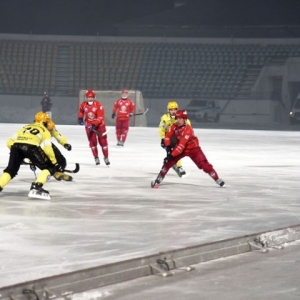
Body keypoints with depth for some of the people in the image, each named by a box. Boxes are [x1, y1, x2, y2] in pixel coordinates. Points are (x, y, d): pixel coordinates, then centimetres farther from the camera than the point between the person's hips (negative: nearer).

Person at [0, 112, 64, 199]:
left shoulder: (25, 127, 36)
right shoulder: (45, 131, 24)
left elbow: (10, 142, 27)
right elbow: (47, 148, 9)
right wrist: (55, 163, 17)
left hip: (16, 145, 4)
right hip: (30, 146, -4)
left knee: (11, 169, 21)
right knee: (48, 167, 9)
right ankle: (36, 188, -7)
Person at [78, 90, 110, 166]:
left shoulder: (98, 105, -20)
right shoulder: (83, 105, -6)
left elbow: (100, 117, -23)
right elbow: (81, 111, 18)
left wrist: (94, 124, -32)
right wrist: (80, 118, 1)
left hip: (99, 125, -3)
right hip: (89, 125, 3)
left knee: (103, 141, 1)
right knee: (92, 142, 1)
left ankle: (106, 157, 14)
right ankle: (96, 158, 12)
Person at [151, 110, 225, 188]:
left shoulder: (188, 130, -34)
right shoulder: (174, 126, -14)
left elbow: (182, 145, -38)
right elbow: (167, 137, -6)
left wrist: (172, 155, -40)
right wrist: (168, 147, -25)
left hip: (193, 149, -5)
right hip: (180, 148, 5)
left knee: (204, 164, -12)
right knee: (168, 162, -9)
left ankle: (217, 179, 1)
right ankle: (158, 180, 0)